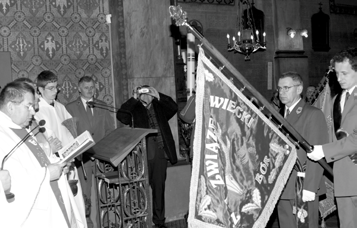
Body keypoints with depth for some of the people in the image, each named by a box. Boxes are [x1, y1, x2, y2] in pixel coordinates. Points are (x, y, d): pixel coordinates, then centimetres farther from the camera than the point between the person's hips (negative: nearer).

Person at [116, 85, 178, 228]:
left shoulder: (159, 107, 14)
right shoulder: (136, 109, 8)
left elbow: (174, 107, 0)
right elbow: (120, 116, -6)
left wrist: (159, 97, -7)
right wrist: (133, 99, -9)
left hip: (160, 151, 2)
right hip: (143, 152, -2)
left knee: (159, 187, 5)